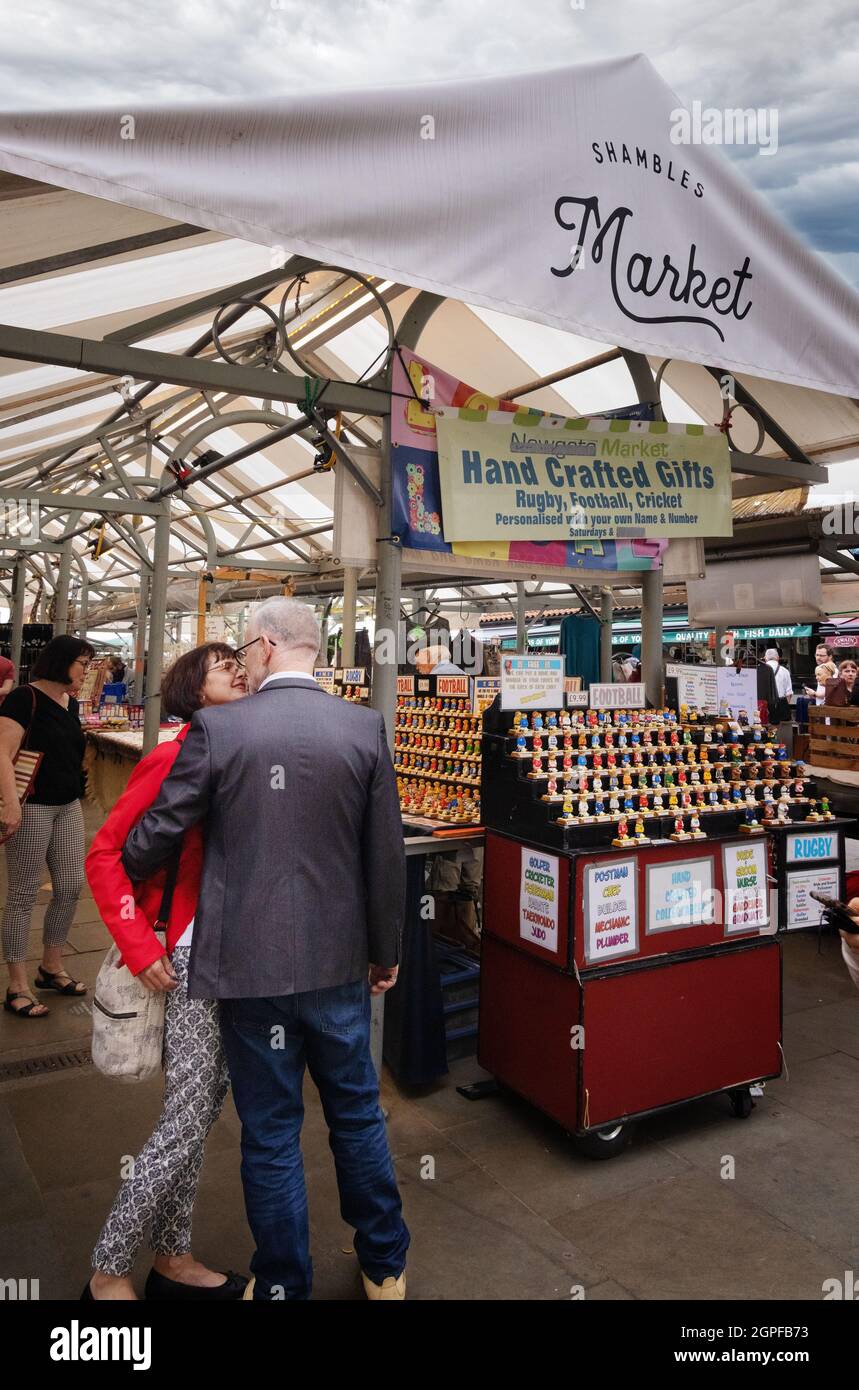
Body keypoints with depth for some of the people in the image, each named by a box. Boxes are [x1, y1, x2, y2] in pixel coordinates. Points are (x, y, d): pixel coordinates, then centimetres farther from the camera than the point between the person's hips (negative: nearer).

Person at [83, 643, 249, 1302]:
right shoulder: (175, 759, -14)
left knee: (201, 1113, 16)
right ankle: (109, 1272, 21)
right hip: (189, 959, -7)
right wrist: (140, 946, -15)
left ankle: (172, 1259, 34)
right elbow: (105, 855, -12)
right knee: (187, 1122, -1)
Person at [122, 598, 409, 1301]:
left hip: (252, 963, -2)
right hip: (340, 961, 3)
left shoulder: (218, 728, -12)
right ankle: (386, 1267, 39)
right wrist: (386, 951, 10)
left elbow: (157, 833, -4)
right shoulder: (366, 727, -7)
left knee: (270, 1133, 14)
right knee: (358, 1113, 21)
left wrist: (120, 880, 18)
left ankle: (283, 1283, 32)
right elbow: (386, 855, -3)